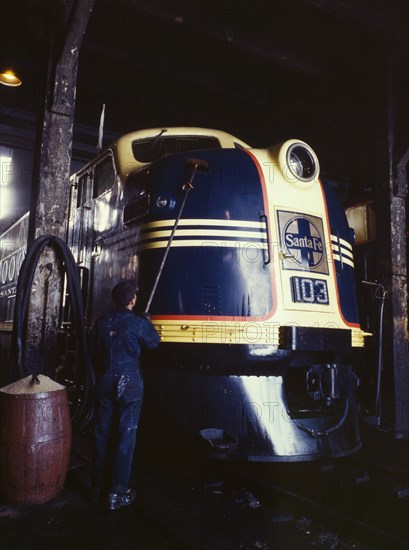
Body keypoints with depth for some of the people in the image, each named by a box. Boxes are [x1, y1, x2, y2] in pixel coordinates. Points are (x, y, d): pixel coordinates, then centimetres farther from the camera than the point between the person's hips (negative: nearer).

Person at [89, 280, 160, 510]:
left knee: (102, 434, 14)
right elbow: (154, 342, 4)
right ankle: (118, 493, 8)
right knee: (125, 436, 3)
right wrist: (149, 322, 18)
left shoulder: (102, 322, 1)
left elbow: (93, 350, 10)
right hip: (129, 383, -4)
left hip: (104, 383, 5)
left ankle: (98, 487, 26)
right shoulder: (138, 322, -11)